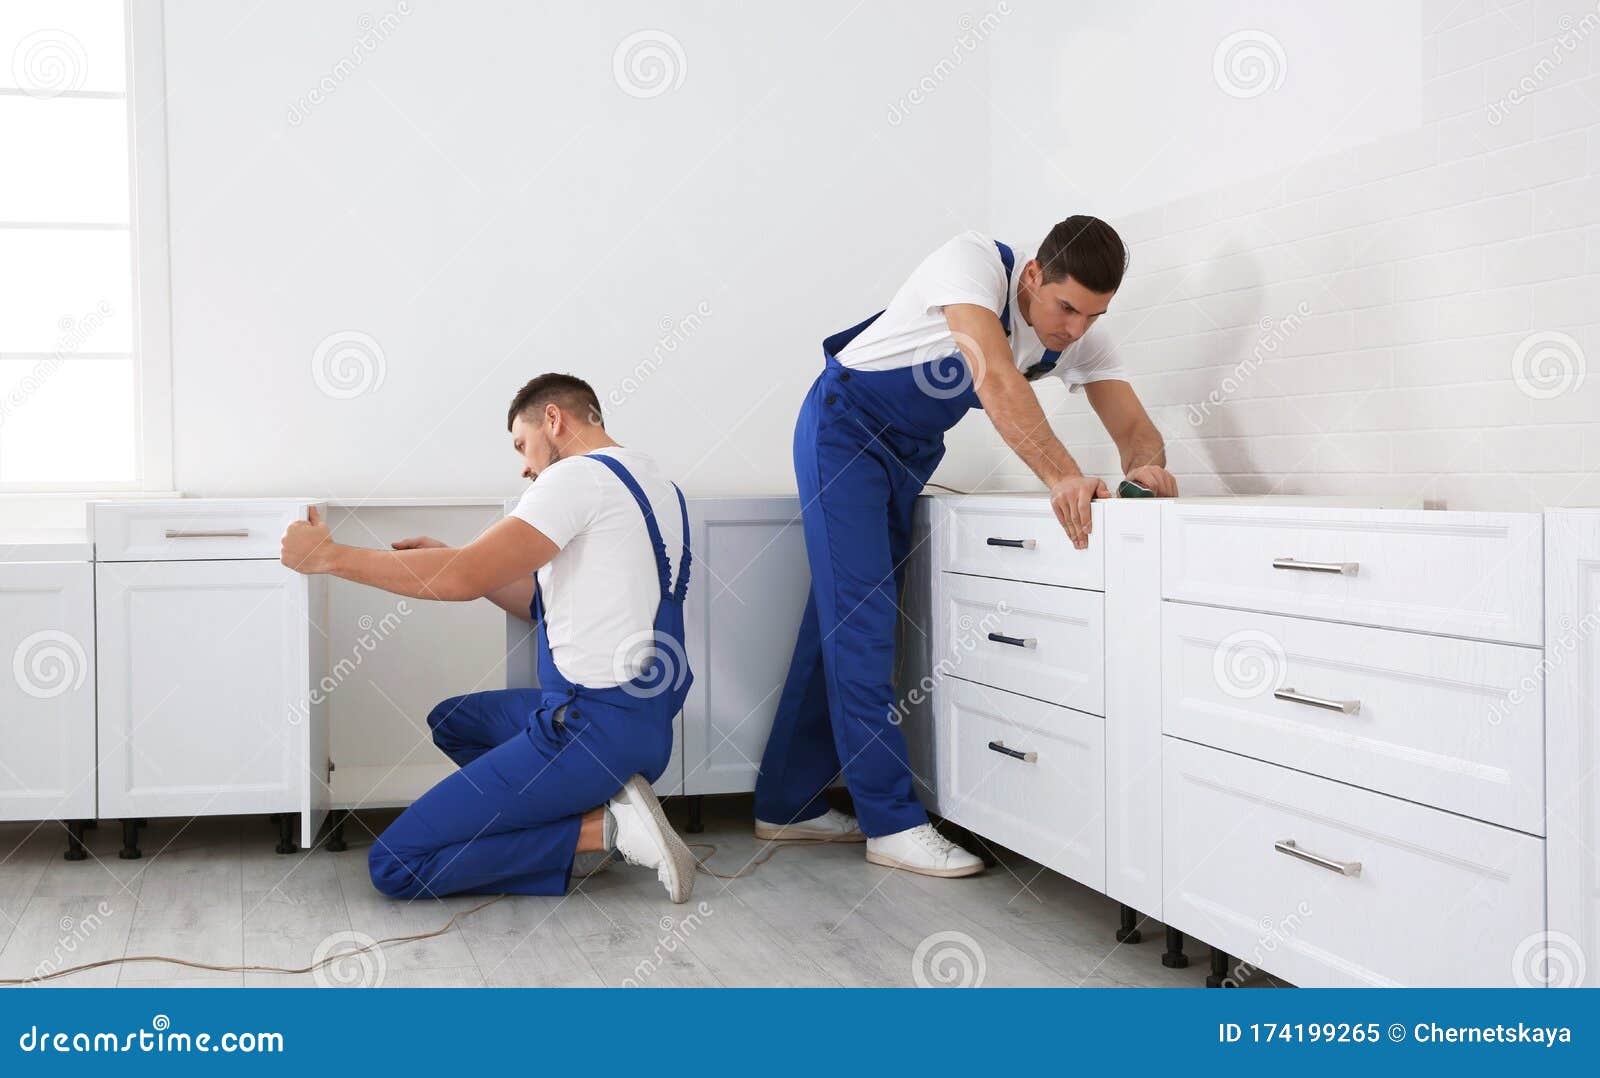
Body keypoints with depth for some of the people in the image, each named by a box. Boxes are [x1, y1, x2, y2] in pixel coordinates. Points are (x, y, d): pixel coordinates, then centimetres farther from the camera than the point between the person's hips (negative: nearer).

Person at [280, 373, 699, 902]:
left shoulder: (581, 476, -12)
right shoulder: (657, 485, 17)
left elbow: (464, 579, -17)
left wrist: (328, 556, -8)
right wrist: (457, 561, 18)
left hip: (590, 727, -10)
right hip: (643, 724, 10)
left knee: (395, 867, -6)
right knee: (451, 720, 31)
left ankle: (601, 830, -10)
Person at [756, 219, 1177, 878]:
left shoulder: (1081, 340, -8)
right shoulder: (976, 263, -28)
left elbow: (1136, 429, -13)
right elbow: (996, 381, -42)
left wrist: (1145, 468, -37)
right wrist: (1062, 477, -54)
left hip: (911, 452, 7)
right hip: (844, 426, -7)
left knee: (842, 624, 8)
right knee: (859, 621, -11)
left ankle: (788, 805, 16)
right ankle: (892, 823, -8)